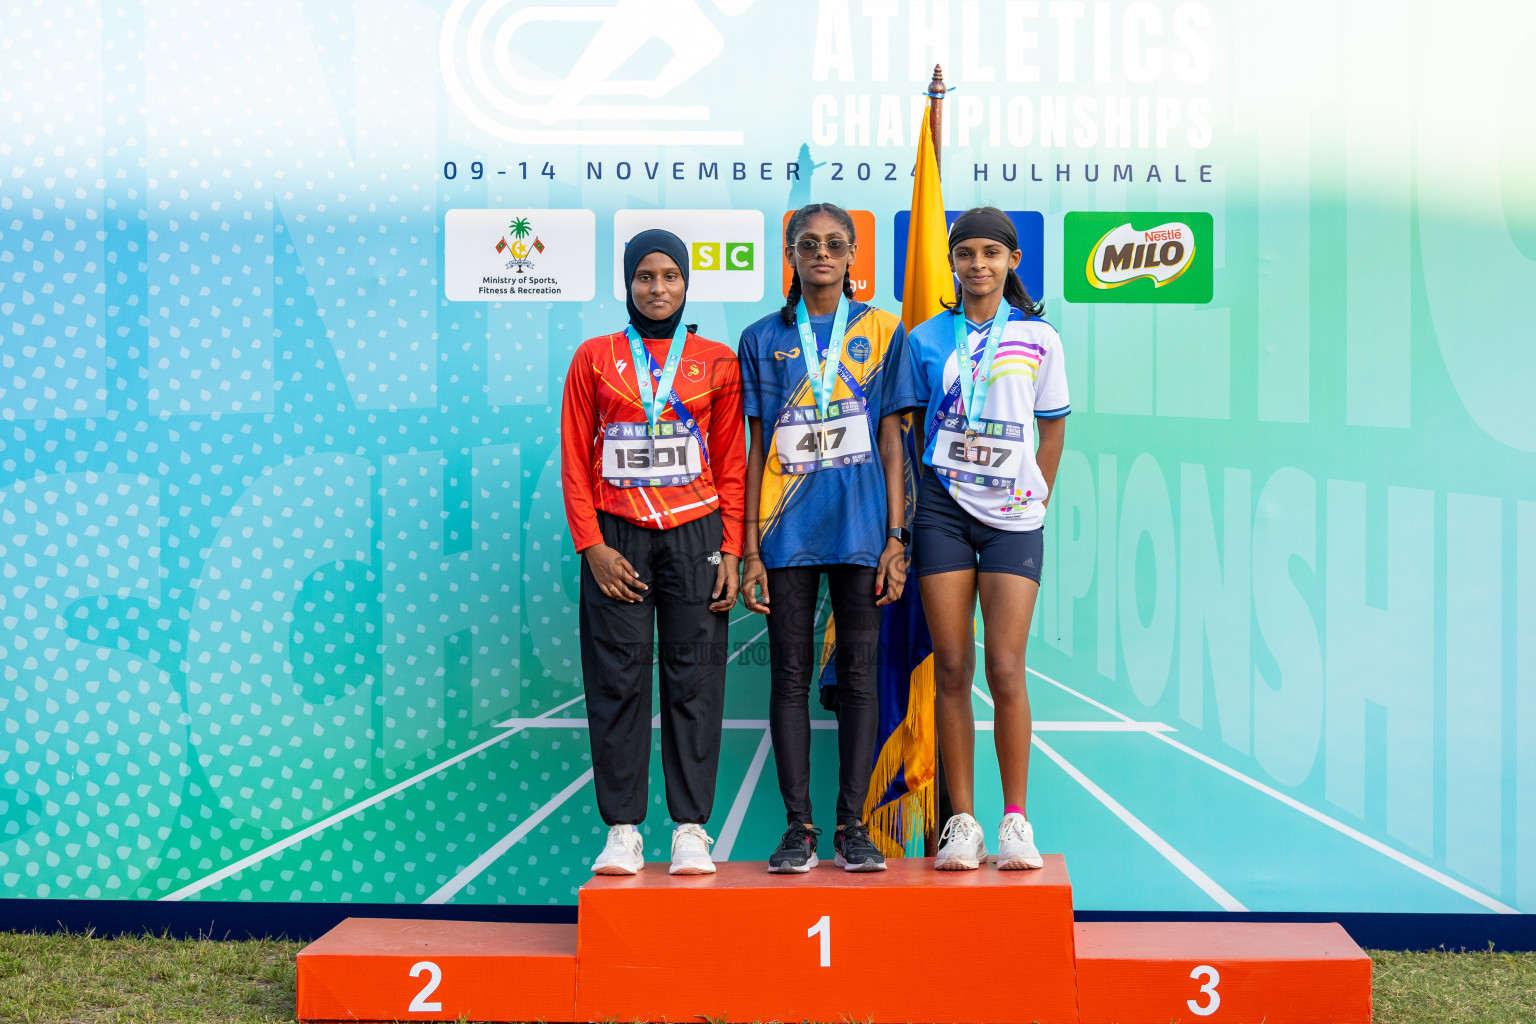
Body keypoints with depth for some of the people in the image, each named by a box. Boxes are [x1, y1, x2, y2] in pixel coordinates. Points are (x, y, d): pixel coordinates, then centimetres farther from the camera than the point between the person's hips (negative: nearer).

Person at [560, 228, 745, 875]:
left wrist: (731, 550, -1)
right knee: (618, 680, -2)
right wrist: (592, 546, -5)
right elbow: (575, 461, 5)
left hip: (694, 532, 0)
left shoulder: (716, 361, 8)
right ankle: (622, 829, 4)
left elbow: (732, 464, 7)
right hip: (617, 536, 0)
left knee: (693, 680, 0)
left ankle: (691, 829, 6)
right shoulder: (595, 358, 8)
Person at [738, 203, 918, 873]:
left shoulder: (881, 331, 7)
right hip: (787, 531, 1)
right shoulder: (762, 339, 9)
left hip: (860, 526, 0)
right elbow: (755, 449, 7)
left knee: (858, 676, 3)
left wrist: (896, 536, -2)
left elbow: (891, 440, 5)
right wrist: (749, 548, 1)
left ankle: (853, 825, 10)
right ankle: (798, 826, 9)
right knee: (790, 677, 2)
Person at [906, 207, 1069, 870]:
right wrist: (904, 507, 6)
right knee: (952, 669, 0)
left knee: (1005, 668, -7)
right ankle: (962, 821, 7)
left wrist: (1038, 496, 5)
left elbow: (1052, 430, 13)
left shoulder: (1038, 338, 6)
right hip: (943, 509, 1)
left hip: (1013, 516, -1)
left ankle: (1016, 820, 4)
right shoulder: (926, 339, 7)